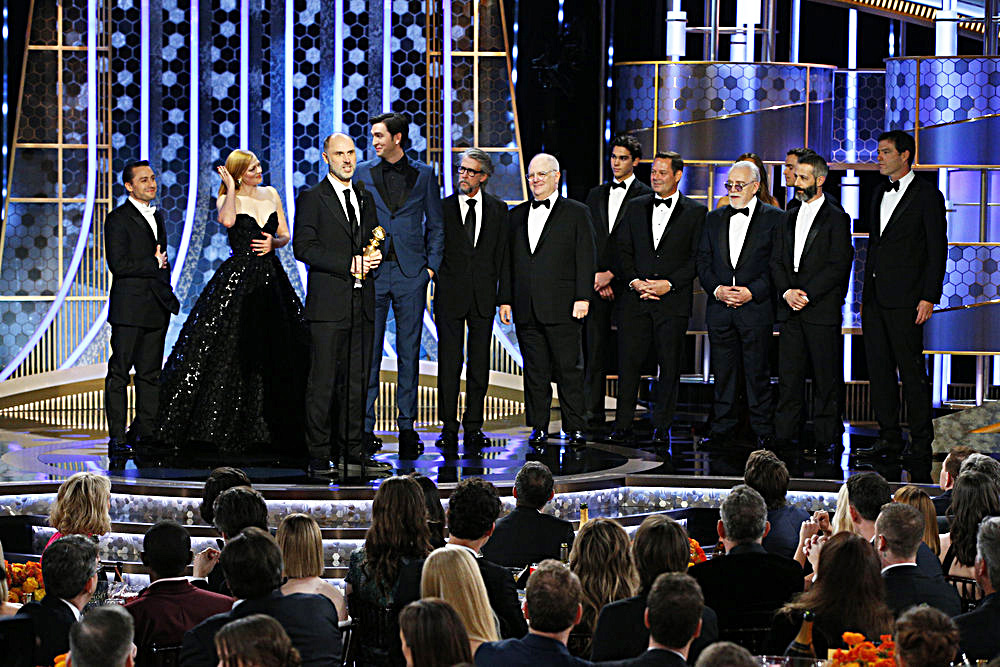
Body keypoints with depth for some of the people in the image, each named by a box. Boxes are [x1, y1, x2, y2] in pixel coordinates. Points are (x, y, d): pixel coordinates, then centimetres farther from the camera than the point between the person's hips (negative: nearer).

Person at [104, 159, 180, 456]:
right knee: (119, 373, -4)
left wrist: (168, 296, 17)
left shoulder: (157, 217, 18)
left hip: (156, 309, 7)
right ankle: (117, 438, -3)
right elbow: (118, 265, -15)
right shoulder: (118, 219, -7)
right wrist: (154, 264, -8)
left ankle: (145, 433, 13)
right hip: (129, 307, -7)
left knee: (150, 374, 8)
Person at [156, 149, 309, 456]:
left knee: (276, 355, 4)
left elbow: (285, 236, 15)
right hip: (237, 278, -5)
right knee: (230, 354, -6)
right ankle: (224, 429, 0)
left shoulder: (271, 194, 12)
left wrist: (273, 242, -6)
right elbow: (227, 220, -25)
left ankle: (269, 431, 12)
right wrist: (230, 186, -14)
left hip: (271, 279, 5)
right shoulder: (227, 198, -1)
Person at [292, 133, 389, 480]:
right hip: (328, 303, -6)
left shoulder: (366, 197, 18)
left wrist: (375, 255, 1)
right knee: (323, 380, -6)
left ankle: (354, 450, 14)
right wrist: (349, 265, -15)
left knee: (357, 380, 8)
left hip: (362, 303, 6)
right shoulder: (312, 198, -1)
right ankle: (319, 456, -3)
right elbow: (304, 247, -10)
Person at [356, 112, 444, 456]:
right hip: (372, 271, 0)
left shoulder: (423, 174, 7)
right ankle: (365, 425, 2)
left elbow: (436, 224, 10)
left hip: (411, 273, 0)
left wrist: (431, 265, 1)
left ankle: (407, 426, 8)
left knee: (409, 351, 3)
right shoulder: (362, 173, 7)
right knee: (369, 350, -2)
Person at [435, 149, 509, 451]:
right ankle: (449, 427, 4)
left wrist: (492, 286, 1)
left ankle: (474, 426, 11)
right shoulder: (443, 207, 3)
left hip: (483, 296, 2)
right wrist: (439, 287, -3)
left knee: (479, 364, 5)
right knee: (449, 364, -1)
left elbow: (501, 253, 9)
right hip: (450, 296, -2)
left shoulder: (498, 209, 8)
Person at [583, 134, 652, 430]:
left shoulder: (645, 196, 0)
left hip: (626, 283, -4)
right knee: (595, 349, 1)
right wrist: (595, 275, -1)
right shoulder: (596, 195, 17)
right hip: (598, 282, 4)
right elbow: (587, 239, 13)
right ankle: (593, 414, 2)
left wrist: (611, 274, -10)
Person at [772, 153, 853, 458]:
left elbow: (839, 266, -9)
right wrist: (787, 292, -4)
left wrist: (807, 294, -14)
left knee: (826, 377, -2)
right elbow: (777, 261, 14)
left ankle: (827, 438, 2)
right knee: (788, 375, 4)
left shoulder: (836, 218, -2)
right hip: (790, 310, 5)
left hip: (822, 310, -5)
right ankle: (786, 435, 9)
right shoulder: (789, 219, 17)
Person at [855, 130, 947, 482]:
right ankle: (889, 439, 16)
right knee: (879, 370, 8)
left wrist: (929, 297, -13)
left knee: (912, 370, -5)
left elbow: (937, 249, -7)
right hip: (876, 299, 7)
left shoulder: (927, 195, -5)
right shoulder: (880, 195, 17)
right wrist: (866, 295, 16)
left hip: (905, 300, -7)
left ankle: (920, 446, -1)